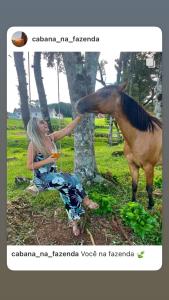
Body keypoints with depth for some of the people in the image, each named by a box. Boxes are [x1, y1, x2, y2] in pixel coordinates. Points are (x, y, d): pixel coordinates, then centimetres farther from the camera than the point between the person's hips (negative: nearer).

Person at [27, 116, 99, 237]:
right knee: (70, 179, -26)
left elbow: (68, 129, -5)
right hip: (42, 179, -5)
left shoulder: (51, 137, 0)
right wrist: (47, 160, -22)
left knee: (68, 188, -22)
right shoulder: (33, 144, -14)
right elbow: (30, 166, -13)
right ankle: (86, 200, -5)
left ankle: (74, 220, -12)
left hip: (53, 174, 5)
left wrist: (80, 116, -10)